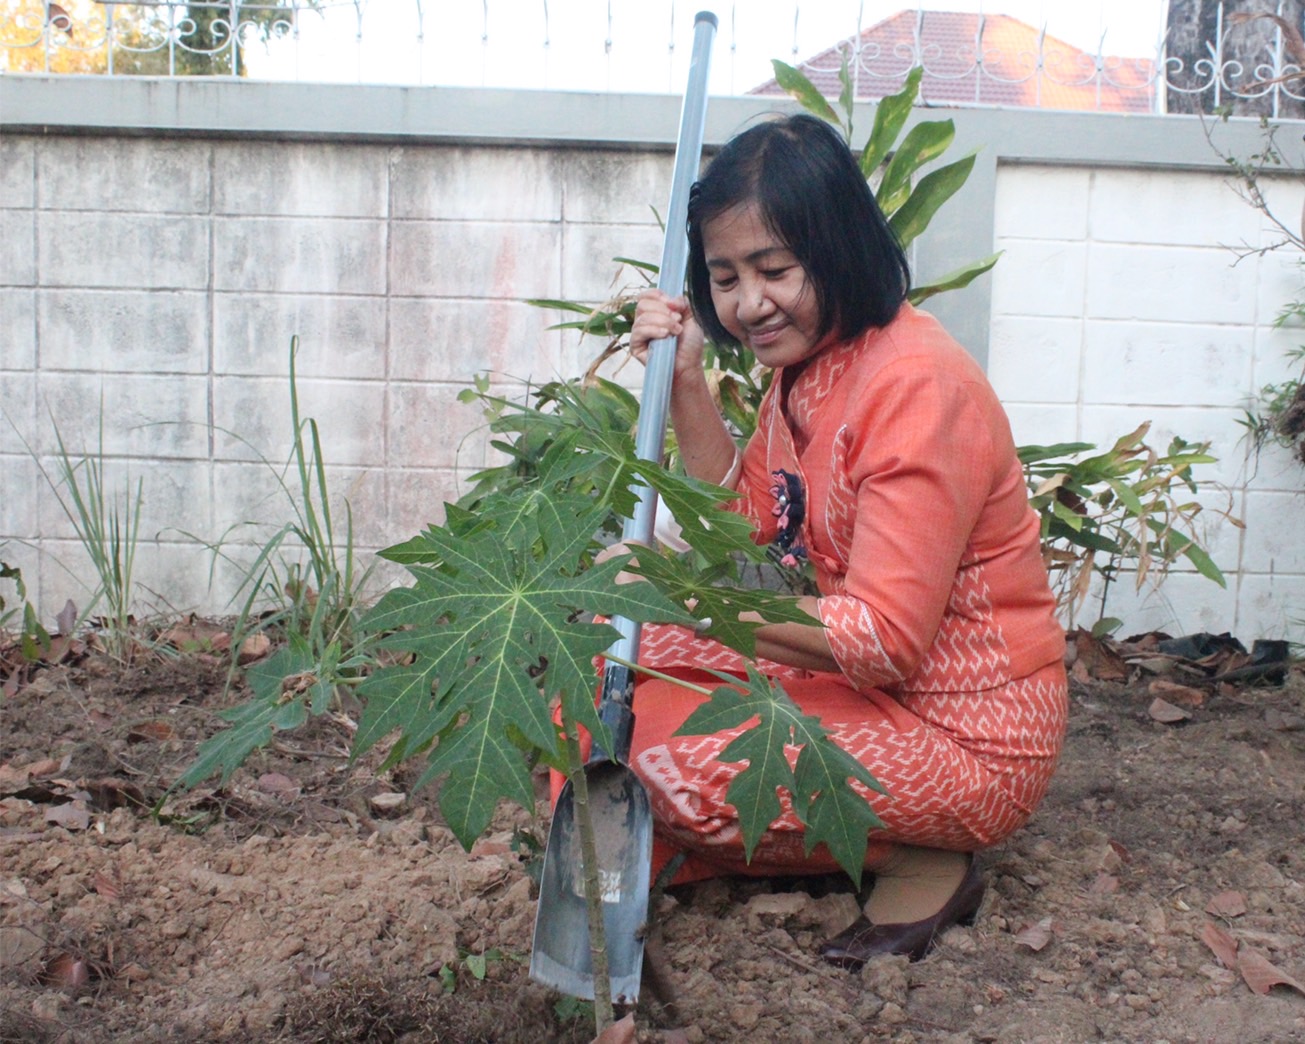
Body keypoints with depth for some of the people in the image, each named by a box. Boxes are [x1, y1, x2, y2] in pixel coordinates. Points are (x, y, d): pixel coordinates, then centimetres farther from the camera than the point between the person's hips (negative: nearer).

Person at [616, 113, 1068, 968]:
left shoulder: (917, 384, -24)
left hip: (967, 733, -9)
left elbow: (887, 639, -28)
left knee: (666, 749, -21)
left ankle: (923, 867, -5)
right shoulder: (808, 359, 4)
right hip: (854, 672, 9)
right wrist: (686, 378, 0)